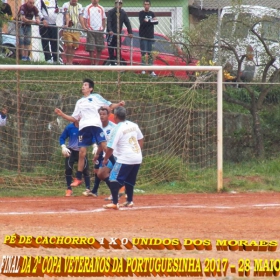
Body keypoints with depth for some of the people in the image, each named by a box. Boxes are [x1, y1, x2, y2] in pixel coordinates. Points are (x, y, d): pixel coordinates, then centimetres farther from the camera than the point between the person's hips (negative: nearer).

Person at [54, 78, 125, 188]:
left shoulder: (96, 97, 12)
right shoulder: (80, 102, 24)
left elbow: (110, 106, 7)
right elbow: (74, 118, 25)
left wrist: (119, 104, -12)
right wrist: (61, 114, 15)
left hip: (95, 125, -4)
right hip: (83, 128, 4)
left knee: (104, 146, -19)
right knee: (82, 153, 1)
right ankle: (78, 179, 8)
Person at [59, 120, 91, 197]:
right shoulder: (69, 128, -11)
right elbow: (62, 138, 0)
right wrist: (63, 147, -15)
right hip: (71, 152, 0)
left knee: (85, 170, -5)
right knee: (68, 169, -13)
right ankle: (69, 189, 0)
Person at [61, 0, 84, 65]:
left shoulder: (79, 6, 10)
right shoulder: (66, 5, -3)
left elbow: (81, 17, 2)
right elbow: (67, 16, -16)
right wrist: (67, 24, -31)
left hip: (76, 30, 4)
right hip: (67, 30, -4)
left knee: (74, 46, 5)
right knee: (69, 45, -11)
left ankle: (71, 61, 13)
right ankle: (68, 62, -4)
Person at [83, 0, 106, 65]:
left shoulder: (101, 9, 10)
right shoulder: (88, 8, 2)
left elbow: (104, 19, 15)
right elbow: (85, 19, 0)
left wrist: (103, 28, 3)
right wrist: (86, 27, -11)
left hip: (99, 30, 3)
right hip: (91, 30, -3)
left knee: (99, 49, 2)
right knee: (91, 48, -4)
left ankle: (97, 62, 9)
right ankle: (92, 63, 3)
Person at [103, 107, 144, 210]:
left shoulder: (117, 129, -14)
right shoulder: (134, 125, 7)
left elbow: (111, 147, -13)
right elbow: (141, 139, 18)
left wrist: (105, 159, 0)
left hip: (125, 159, -8)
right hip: (137, 158, 8)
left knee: (114, 179, -7)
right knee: (129, 181, 23)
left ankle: (115, 203, -17)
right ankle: (129, 201, 30)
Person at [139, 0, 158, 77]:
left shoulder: (152, 14, 12)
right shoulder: (141, 13, 0)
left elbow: (156, 22, 1)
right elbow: (142, 22, -14)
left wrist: (148, 21, -16)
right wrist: (151, 21, -22)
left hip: (150, 36, 4)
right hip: (143, 36, -4)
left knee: (150, 53, 5)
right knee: (143, 53, -7)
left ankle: (151, 71, 6)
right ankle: (143, 69, -8)